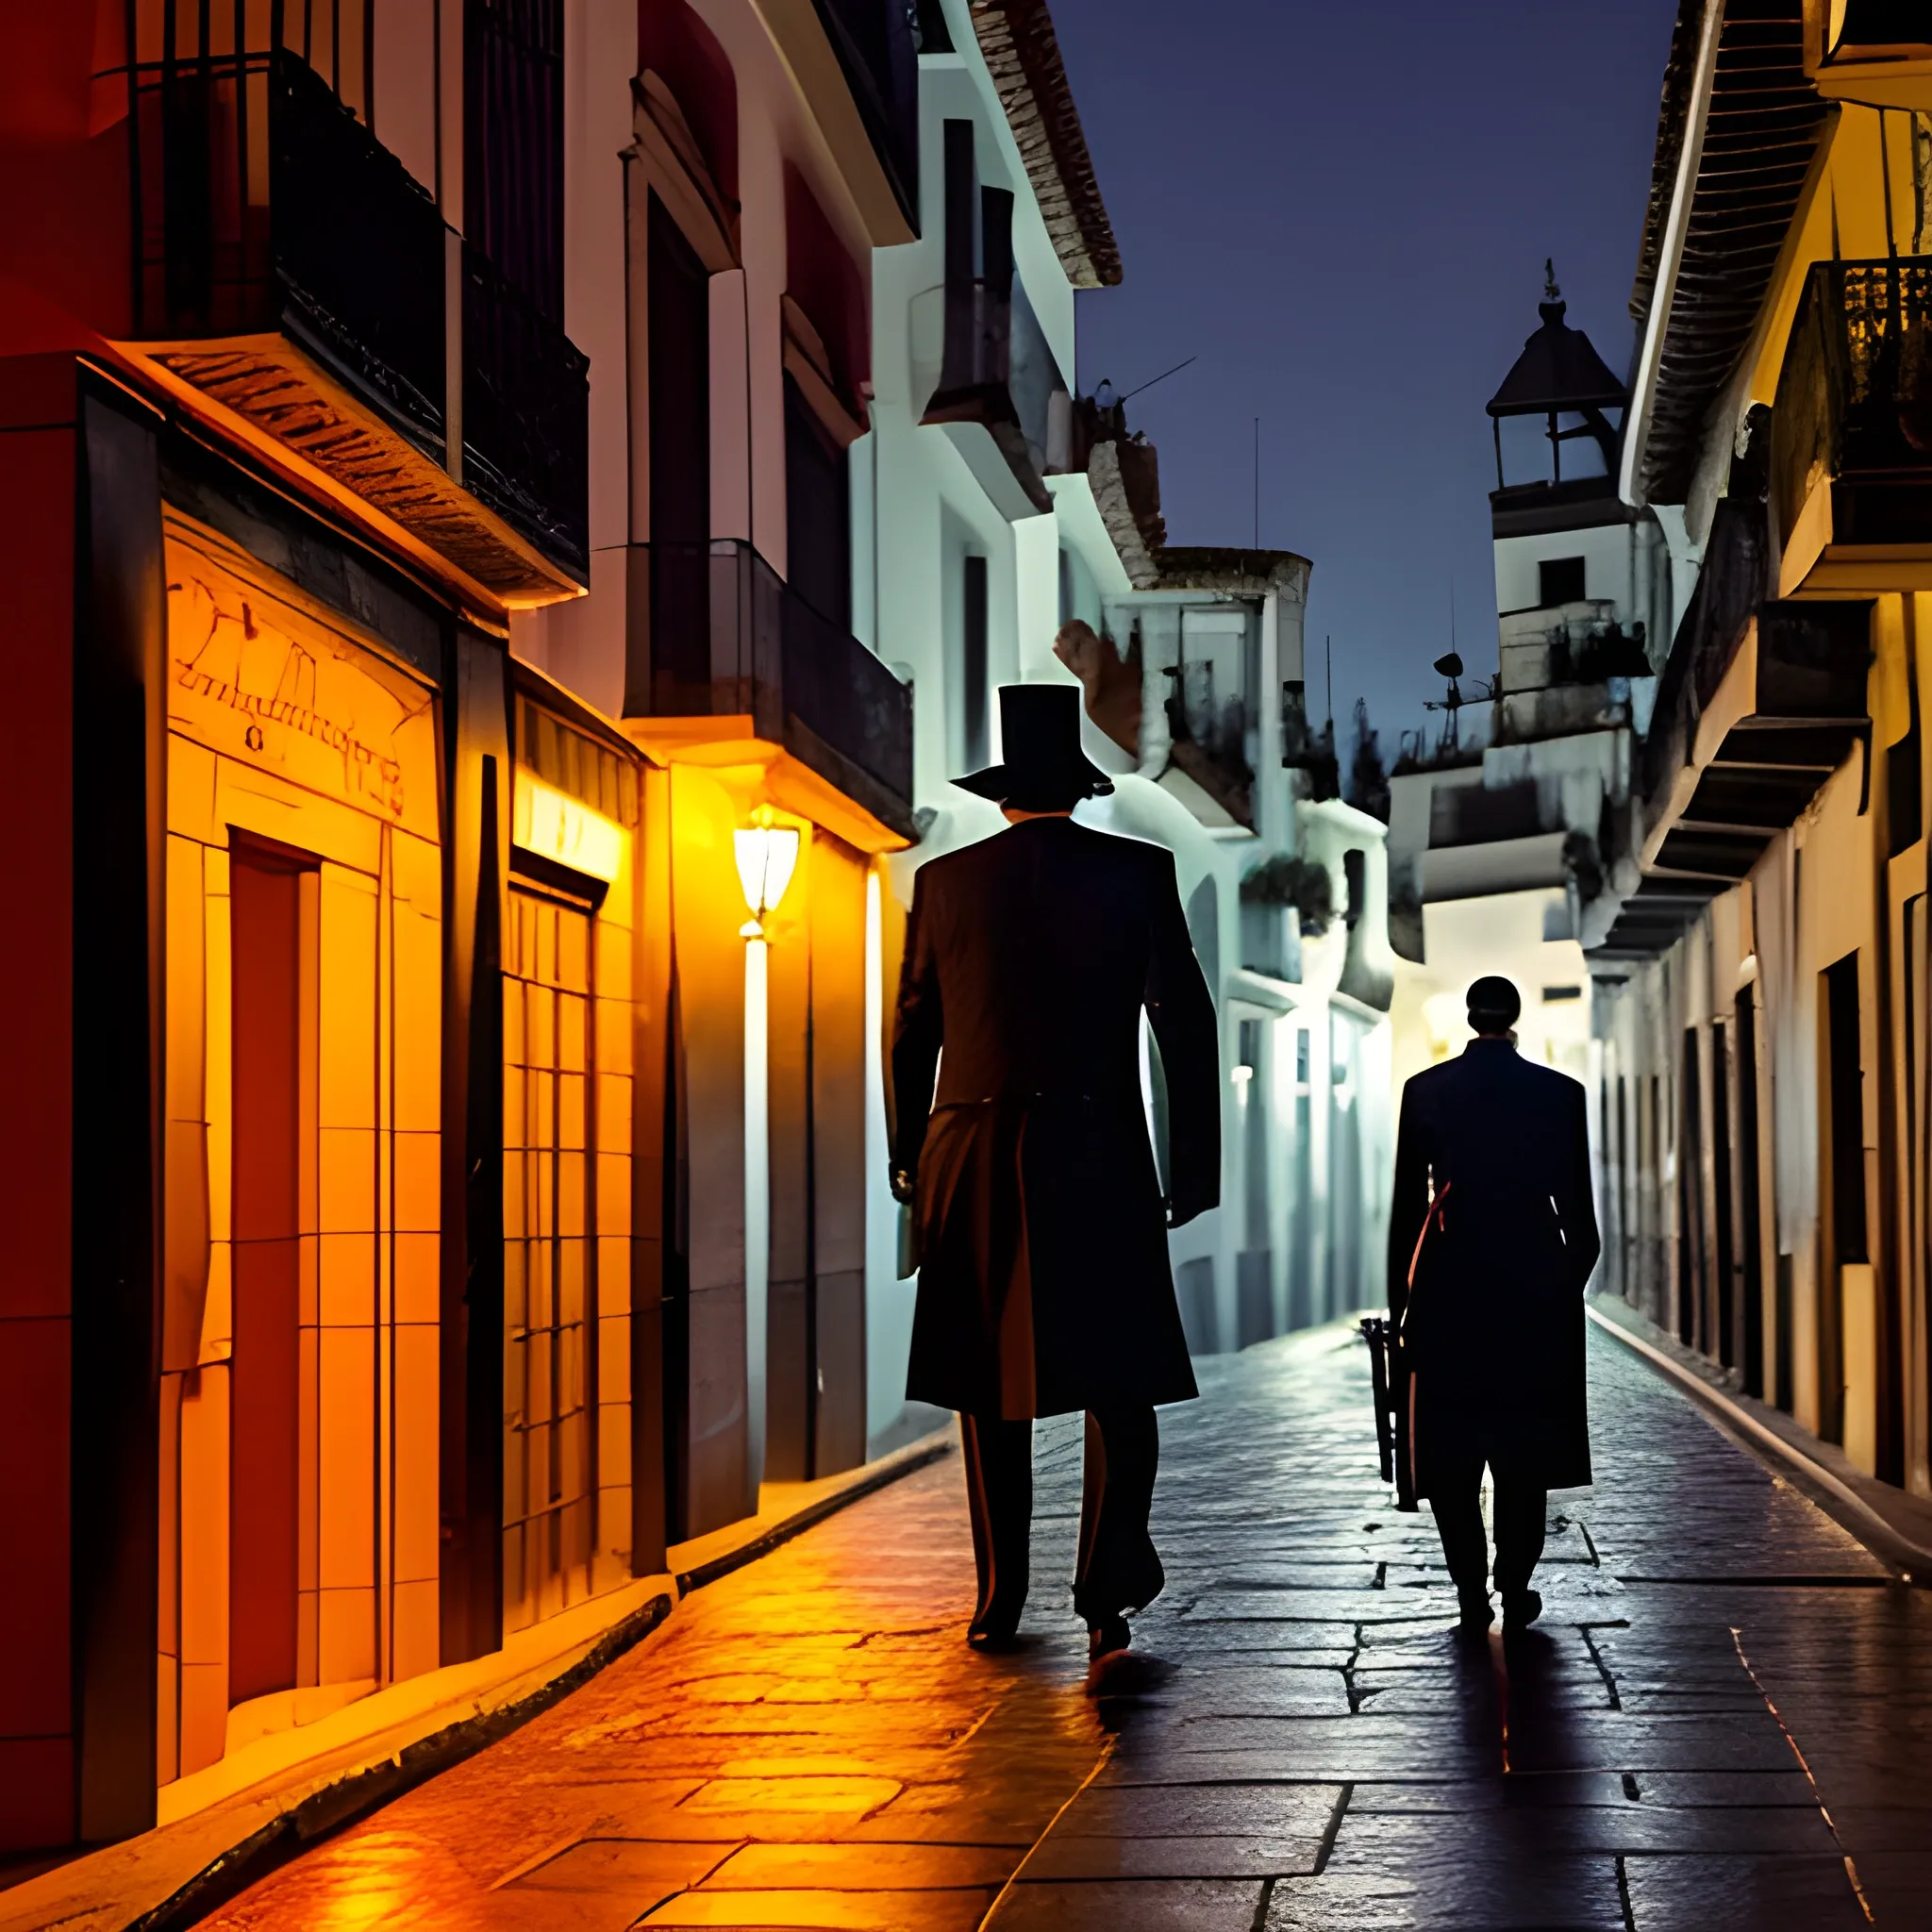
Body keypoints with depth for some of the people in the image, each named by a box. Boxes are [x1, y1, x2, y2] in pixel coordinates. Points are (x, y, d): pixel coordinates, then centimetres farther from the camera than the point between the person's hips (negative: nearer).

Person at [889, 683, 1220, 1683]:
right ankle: (1107, 1591, -13)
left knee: (988, 1381, 11)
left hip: (973, 1159, 2)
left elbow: (911, 1033, 11)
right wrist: (1193, 1170, 6)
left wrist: (911, 1162, 21)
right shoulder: (1138, 873, 1)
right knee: (1117, 1381, 3)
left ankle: (1000, 1602, 18)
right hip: (1098, 1159, -2)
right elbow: (1186, 1026, 0)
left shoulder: (943, 880, 6)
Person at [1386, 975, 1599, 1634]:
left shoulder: (1425, 1091, -1)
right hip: (1534, 1283, 0)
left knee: (1450, 1449, 6)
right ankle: (1515, 1591, 5)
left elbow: (1406, 1203, 0)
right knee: (1524, 1444, 9)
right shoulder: (1559, 1093, -2)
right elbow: (1577, 1207, 2)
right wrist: (1572, 1278, 17)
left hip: (1448, 1283, 0)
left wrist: (1398, 1304, 7)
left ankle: (1471, 1593, 0)